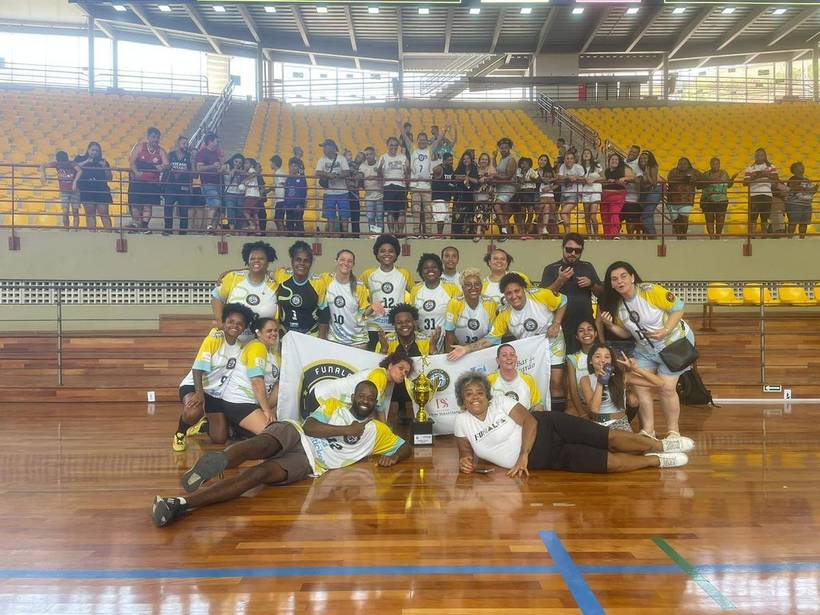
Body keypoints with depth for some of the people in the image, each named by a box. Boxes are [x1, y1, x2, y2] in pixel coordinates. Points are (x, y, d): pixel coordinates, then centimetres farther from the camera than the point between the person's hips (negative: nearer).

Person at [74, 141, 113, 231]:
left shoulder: (102, 161, 13)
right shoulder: (80, 158, 13)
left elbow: (109, 178, 8)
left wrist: (105, 167, -6)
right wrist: (86, 162, -10)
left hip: (101, 191, 0)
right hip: (86, 190, 0)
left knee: (104, 213, -6)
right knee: (90, 213, 0)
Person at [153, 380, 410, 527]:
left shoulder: (377, 430, 22)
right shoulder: (334, 406, 17)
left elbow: (406, 447, 24)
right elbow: (310, 427, 1)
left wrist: (392, 457, 2)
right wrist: (346, 430, -5)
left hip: (309, 462, -1)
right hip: (295, 435, 1)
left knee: (259, 473, -31)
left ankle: (181, 505, -48)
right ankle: (220, 459, -72)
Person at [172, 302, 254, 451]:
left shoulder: (242, 347, -2)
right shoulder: (213, 340, -18)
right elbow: (197, 369, -21)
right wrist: (199, 392, -35)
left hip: (217, 394, 5)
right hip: (194, 386, -5)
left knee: (220, 439, 1)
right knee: (193, 413, -38)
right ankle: (180, 433, -3)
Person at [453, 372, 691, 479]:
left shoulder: (501, 402, -7)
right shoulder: (462, 423, -4)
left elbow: (530, 421, -13)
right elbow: (467, 454, 6)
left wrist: (523, 456, -24)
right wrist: (467, 463, -19)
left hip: (547, 429, 0)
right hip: (541, 461, 0)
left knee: (610, 438, -10)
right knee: (610, 461, -9)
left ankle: (660, 445, 12)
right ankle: (656, 461, 10)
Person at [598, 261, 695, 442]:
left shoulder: (651, 291, -24)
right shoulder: (616, 305, -6)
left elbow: (678, 307, -18)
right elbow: (627, 333, 4)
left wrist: (666, 330, -29)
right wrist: (610, 325, -15)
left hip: (674, 343, -6)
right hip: (645, 350, 6)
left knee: (667, 388, -8)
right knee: (640, 386, 0)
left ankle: (673, 432, 9)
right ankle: (648, 430, 13)